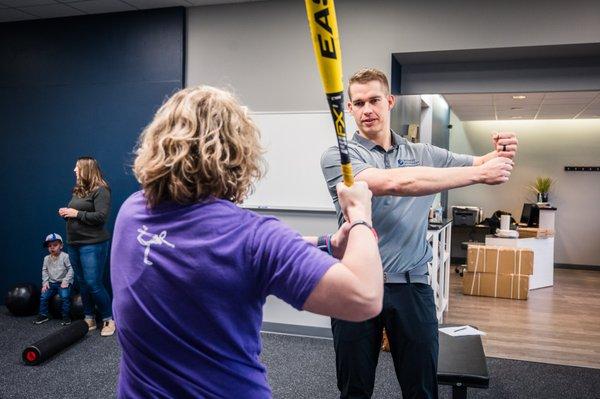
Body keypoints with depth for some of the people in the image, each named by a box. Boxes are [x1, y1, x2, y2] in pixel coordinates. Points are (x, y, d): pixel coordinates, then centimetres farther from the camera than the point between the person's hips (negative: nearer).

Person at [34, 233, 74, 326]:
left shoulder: (65, 256, -10)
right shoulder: (46, 258, 6)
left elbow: (70, 269, -11)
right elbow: (44, 270, 11)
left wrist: (65, 281, -16)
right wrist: (45, 282, 0)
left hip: (63, 282, -5)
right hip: (51, 283, 5)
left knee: (65, 296, -26)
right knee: (43, 296, -9)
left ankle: (66, 316, -14)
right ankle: (43, 315, 10)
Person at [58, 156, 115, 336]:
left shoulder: (100, 190, -11)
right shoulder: (78, 189, 14)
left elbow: (101, 216, -20)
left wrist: (76, 214, -16)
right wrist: (67, 213, 3)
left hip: (92, 244, -8)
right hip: (74, 243, 9)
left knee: (93, 284, -7)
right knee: (82, 283, 12)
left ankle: (109, 319, 7)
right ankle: (89, 319, 22)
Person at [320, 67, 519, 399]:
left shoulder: (423, 154, 10)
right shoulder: (337, 157, -6)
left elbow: (482, 164, 12)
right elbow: (394, 182, -21)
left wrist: (500, 153, -13)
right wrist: (479, 174, -21)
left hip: (412, 286, 3)